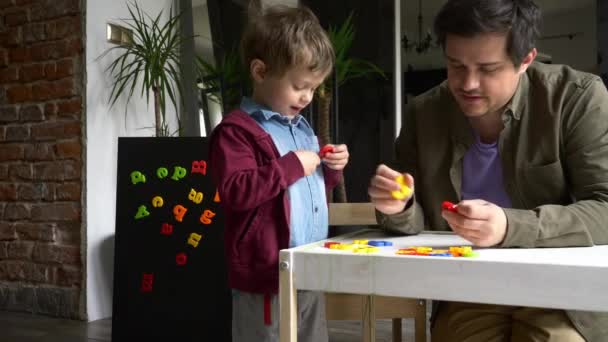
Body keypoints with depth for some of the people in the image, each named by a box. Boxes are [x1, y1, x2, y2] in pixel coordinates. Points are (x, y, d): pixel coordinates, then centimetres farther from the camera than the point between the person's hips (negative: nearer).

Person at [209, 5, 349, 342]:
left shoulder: (302, 128, 17)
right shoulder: (237, 130, -12)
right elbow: (235, 192, -23)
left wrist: (330, 170, 7)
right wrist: (292, 166, -20)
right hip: (266, 279, -8)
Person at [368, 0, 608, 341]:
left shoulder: (578, 97, -10)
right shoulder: (424, 113, 0)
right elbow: (419, 223, 6)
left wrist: (510, 227, -31)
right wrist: (400, 209, -18)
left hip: (562, 292, -1)